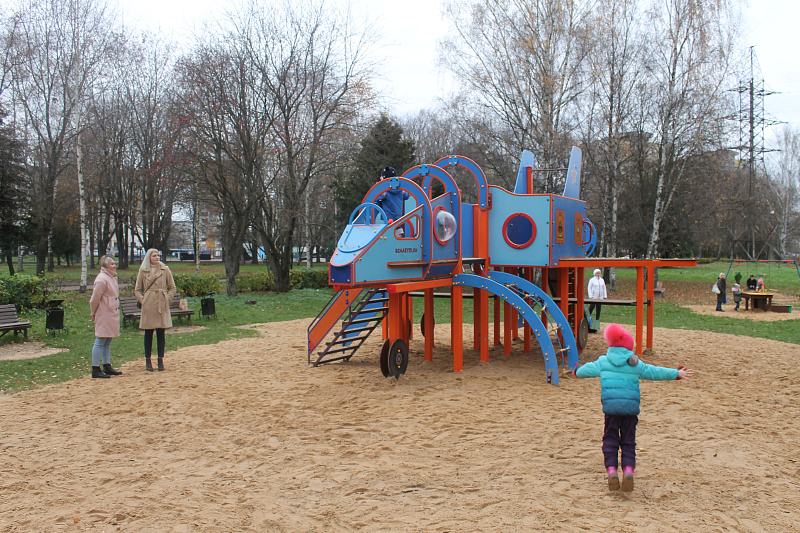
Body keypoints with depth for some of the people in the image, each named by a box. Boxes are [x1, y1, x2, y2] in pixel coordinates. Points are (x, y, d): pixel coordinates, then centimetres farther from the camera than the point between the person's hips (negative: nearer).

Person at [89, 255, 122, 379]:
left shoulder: (111, 277, 16)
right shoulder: (102, 279, -15)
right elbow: (95, 298, -15)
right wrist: (93, 313, -5)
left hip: (112, 315, 10)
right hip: (103, 315, -10)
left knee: (108, 341, 14)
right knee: (100, 341, -6)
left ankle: (107, 366, 22)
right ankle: (95, 369, -3)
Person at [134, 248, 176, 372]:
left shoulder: (165, 270, 5)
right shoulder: (143, 271, 5)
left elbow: (172, 287, 11)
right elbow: (137, 290, 12)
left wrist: (167, 299, -1)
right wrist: (142, 300, -2)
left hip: (161, 306, 0)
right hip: (148, 306, 0)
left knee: (161, 333, 3)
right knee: (148, 333, 4)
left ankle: (161, 360, 11)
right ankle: (147, 361, 12)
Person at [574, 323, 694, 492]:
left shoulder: (603, 361, 8)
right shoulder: (636, 364, 7)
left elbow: (588, 369, 22)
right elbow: (655, 372, 13)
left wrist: (577, 372, 43)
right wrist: (677, 373, 23)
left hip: (611, 406, -1)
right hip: (631, 406, 1)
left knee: (610, 440, 8)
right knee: (628, 441, 10)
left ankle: (611, 470, -6)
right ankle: (628, 470, -5)